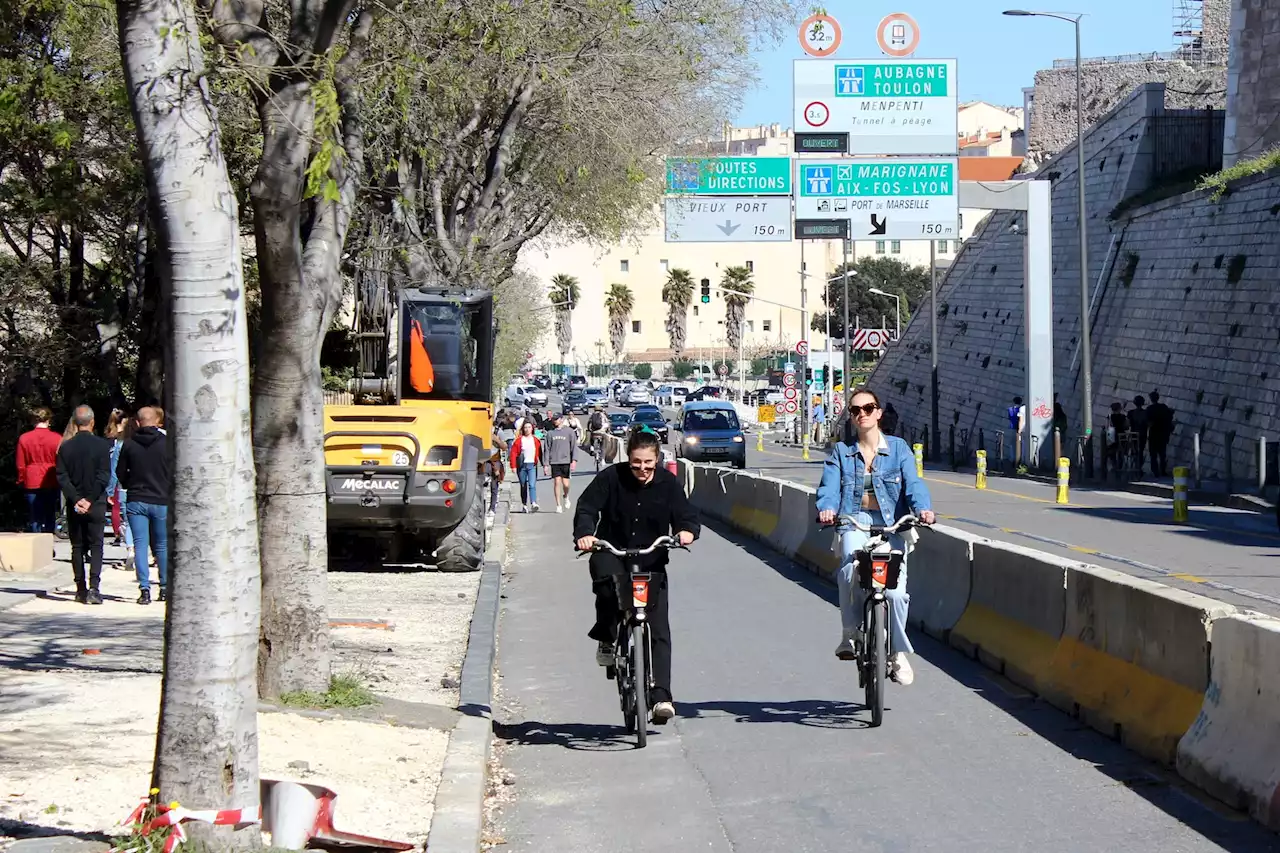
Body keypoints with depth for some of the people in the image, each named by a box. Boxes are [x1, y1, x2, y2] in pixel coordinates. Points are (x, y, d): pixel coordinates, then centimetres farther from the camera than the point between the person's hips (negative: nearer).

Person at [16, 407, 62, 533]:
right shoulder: (56, 438, -6)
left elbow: (20, 465, 2)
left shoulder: (24, 438, -3)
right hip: (51, 484, 0)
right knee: (50, 518, 7)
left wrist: (21, 481, 15)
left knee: (34, 519, 3)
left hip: (32, 484, 0)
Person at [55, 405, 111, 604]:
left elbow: (62, 478, -4)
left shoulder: (65, 447, 1)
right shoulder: (102, 445, -6)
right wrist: (90, 500, -10)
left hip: (74, 506, 2)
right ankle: (93, 588, -12)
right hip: (96, 505, -2)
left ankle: (81, 589, 9)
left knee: (77, 547, 10)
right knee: (96, 546, 2)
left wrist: (76, 499, -7)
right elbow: (104, 476, -12)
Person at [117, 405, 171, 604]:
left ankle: (144, 588, -7)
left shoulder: (128, 445, -1)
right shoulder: (166, 443, -5)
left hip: (136, 501, 0)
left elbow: (120, 473, 6)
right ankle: (165, 587, 16)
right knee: (162, 545, 13)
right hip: (161, 501, 0)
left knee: (140, 545, 2)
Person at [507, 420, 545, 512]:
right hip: (521, 465, 1)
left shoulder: (536, 440, 6)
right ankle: (524, 505, 18)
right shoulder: (519, 440, 2)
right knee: (523, 486, 9)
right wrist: (513, 466, -7)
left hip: (532, 465, -1)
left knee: (532, 484, -16)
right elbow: (513, 453, -1)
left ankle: (534, 504, -27)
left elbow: (540, 454, 8)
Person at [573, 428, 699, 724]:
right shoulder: (611, 477, -8)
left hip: (652, 561, 1)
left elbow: (686, 515, -2)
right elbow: (587, 507, -11)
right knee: (607, 582, -37)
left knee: (659, 631, -8)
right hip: (611, 553, -1)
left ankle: (660, 696, -8)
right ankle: (606, 638, -8)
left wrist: (687, 530, -26)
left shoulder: (668, 483, -3)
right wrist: (584, 534, -31)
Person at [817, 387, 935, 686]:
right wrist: (827, 509, -24)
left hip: (891, 522, 0)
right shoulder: (840, 452, 14)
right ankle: (850, 634, -15)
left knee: (895, 588, -15)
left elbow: (913, 482, -4)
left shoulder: (898, 448, 11)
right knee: (851, 568, -31)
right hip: (855, 521, 0)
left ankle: (898, 653, 4)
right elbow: (830, 486, -1)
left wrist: (922, 508, -25)